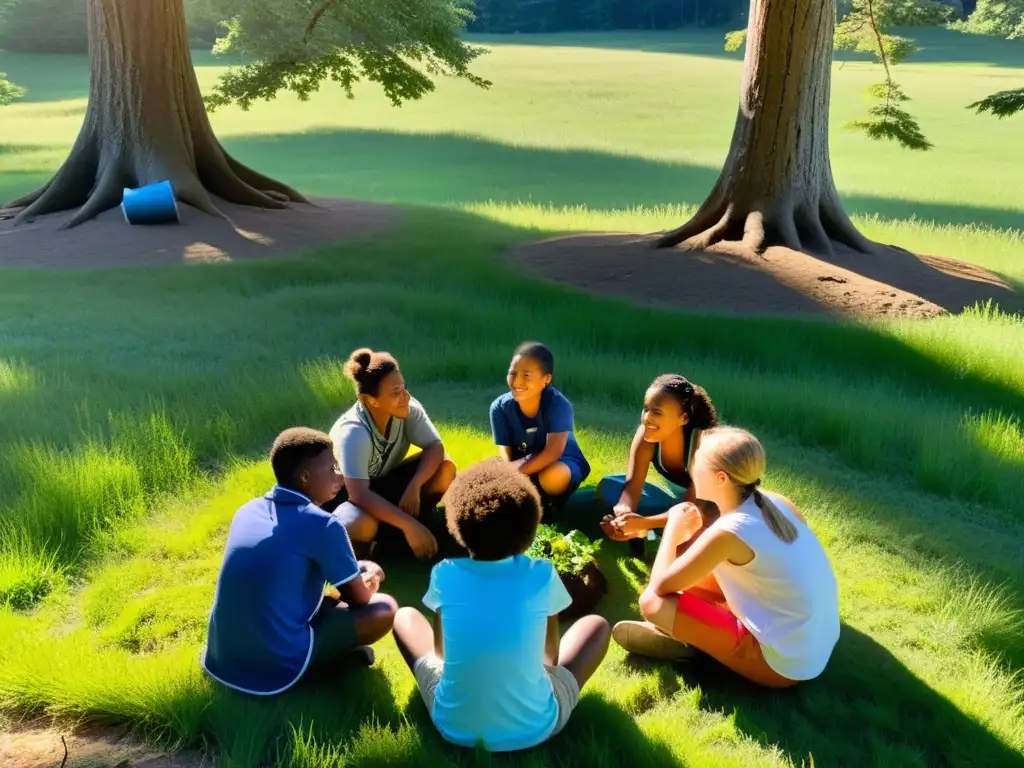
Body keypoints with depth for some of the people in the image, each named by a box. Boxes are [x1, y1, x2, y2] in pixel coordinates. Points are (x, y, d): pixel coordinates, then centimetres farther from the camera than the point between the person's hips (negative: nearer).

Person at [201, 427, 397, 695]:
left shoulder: (248, 510, 7)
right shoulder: (321, 525, -13)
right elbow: (359, 598, 0)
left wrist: (356, 569, 27)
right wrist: (370, 577, 23)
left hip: (222, 658, 7)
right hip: (277, 666, -7)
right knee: (385, 608, 2)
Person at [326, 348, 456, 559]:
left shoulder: (409, 409, -19)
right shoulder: (353, 432, -34)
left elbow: (435, 447, -17)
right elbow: (360, 494, -41)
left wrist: (414, 487, -34)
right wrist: (409, 526, -45)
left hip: (384, 483, 6)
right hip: (345, 494, -6)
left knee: (445, 468, -17)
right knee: (362, 525, -41)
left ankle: (397, 533, -3)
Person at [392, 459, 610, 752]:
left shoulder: (445, 575, -9)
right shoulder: (542, 576, -11)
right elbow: (551, 655, 5)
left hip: (454, 726, 1)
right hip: (533, 728, 0)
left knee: (405, 616, 22)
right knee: (597, 624, 18)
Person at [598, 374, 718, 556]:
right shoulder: (647, 434, -23)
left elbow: (696, 508, -33)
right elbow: (632, 485, -20)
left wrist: (643, 523, -44)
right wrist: (623, 516, -43)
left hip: (710, 510, -5)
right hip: (679, 502, 5)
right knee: (608, 488, -8)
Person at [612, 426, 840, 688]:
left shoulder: (728, 531, -24)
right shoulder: (776, 503, -3)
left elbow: (661, 585, -16)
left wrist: (673, 527, -3)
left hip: (783, 662, -8)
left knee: (653, 602, -15)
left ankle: (685, 641, 9)